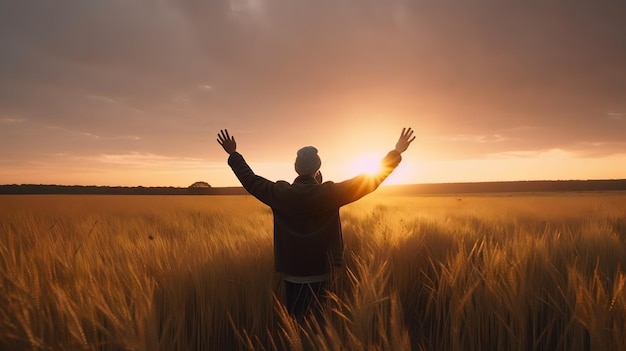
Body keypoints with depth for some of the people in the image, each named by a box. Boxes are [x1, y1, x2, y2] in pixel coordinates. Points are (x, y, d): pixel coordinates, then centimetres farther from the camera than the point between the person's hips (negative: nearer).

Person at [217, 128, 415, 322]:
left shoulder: (280, 193, -9)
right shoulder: (329, 193, -16)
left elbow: (250, 180, 6)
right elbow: (370, 180, -12)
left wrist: (233, 154, 20)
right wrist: (396, 153, -3)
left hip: (290, 272, 3)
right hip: (319, 272, -3)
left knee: (292, 321, 18)